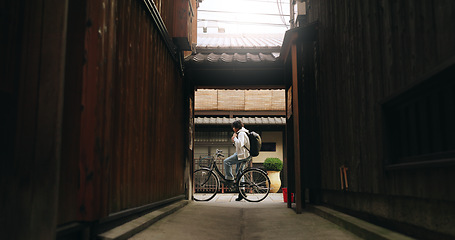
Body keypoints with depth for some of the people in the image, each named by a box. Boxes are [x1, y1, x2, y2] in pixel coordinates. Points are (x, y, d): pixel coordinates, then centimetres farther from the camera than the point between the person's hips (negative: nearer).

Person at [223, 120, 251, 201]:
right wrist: (234, 141, 10)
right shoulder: (241, 133, 19)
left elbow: (240, 144, -28)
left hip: (242, 155, -11)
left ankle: (230, 179, -7)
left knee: (226, 162, -15)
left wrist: (235, 137, -17)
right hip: (242, 155, 11)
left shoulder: (241, 133, -14)